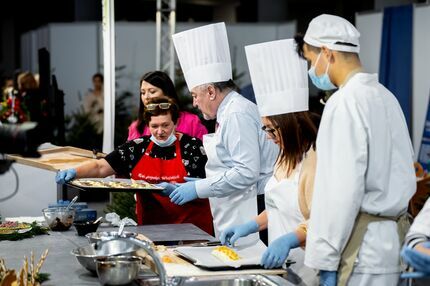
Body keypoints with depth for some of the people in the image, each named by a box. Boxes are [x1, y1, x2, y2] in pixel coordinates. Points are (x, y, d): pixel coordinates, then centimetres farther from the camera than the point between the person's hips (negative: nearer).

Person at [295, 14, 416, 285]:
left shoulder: (345, 102, -14)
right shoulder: (385, 95, 12)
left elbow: (344, 188, -19)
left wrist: (327, 260, -15)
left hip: (363, 243, -8)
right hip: (392, 236, 8)